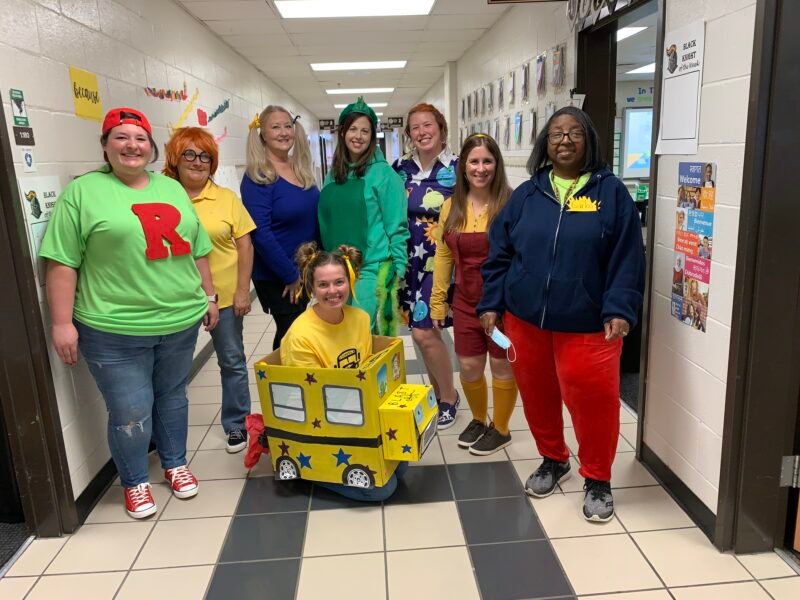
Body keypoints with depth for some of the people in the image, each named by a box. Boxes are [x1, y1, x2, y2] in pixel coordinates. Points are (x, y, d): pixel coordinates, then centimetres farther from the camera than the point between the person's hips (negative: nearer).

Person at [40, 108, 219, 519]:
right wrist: (62, 322, -12)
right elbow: (62, 262, -8)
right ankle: (134, 482, 27)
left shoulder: (172, 189, 10)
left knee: (172, 397, 18)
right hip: (114, 330, -4)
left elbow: (196, 250, 15)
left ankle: (175, 464, 38)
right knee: (130, 412, 4)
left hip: (179, 321, 5)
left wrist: (209, 296, 14)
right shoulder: (83, 192, -6)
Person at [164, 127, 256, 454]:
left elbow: (245, 245, -1)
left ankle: (236, 425, 29)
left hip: (224, 295, 0)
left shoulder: (227, 198, -2)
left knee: (232, 362, 11)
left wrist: (242, 290, -6)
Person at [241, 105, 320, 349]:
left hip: (305, 269, 7)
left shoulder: (302, 169, 6)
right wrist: (291, 275, -17)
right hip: (275, 276, -6)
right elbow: (261, 234, -20)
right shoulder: (257, 177, -15)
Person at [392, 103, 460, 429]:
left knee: (424, 333, -9)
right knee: (425, 330, 11)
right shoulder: (400, 168, 6)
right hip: (410, 261, 5)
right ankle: (437, 392, 30)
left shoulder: (457, 168, -5)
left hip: (441, 261, -4)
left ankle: (448, 396, 13)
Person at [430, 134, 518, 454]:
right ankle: (478, 419, 40)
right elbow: (444, 256, 6)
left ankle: (500, 428, 33)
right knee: (468, 368, 14)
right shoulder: (451, 207, 2)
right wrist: (437, 302, 7)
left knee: (502, 367, 12)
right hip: (466, 303, 4)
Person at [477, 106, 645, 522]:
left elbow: (627, 258, -6)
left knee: (592, 402, 0)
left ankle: (597, 479, 24)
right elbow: (500, 253, 7)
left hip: (587, 324, -3)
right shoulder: (526, 194, 6)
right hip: (525, 319, 3)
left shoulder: (610, 191, -2)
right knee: (537, 396, 14)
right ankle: (553, 460, 38)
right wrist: (491, 304, 1)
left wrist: (619, 309, -16)